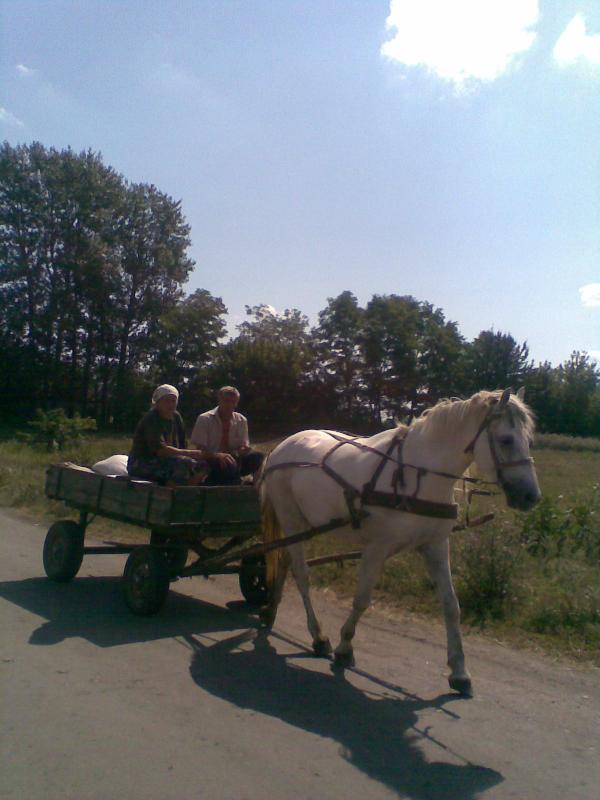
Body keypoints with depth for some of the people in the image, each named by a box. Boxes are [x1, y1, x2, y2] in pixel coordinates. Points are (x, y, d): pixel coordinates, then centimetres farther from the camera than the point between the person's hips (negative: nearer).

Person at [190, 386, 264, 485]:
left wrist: (245, 448, -20)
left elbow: (244, 445, 8)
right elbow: (200, 450, -11)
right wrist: (217, 456, -33)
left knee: (257, 456, -25)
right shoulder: (204, 419, -6)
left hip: (233, 460, 4)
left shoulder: (241, 420, 4)